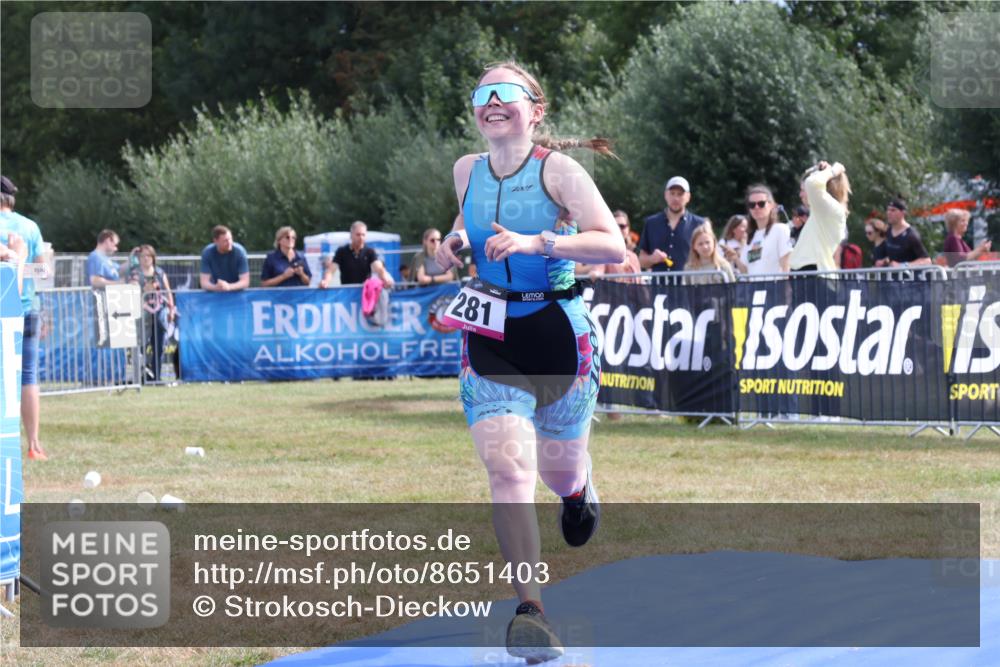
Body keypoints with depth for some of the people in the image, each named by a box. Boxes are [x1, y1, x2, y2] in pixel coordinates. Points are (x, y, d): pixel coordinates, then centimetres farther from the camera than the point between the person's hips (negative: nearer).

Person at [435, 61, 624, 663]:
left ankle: (580, 487, 54)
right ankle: (532, 609, -18)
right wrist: (457, 240, 4)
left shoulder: (557, 169, -11)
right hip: (490, 339, 2)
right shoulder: (467, 171, 4)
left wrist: (536, 242, -31)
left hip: (559, 331, -2)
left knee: (560, 471, 13)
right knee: (508, 466, -18)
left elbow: (613, 247, -20)